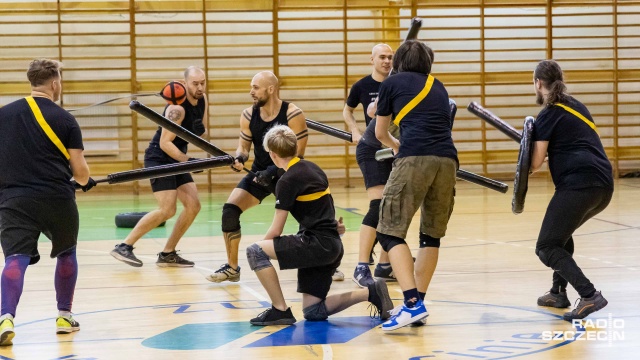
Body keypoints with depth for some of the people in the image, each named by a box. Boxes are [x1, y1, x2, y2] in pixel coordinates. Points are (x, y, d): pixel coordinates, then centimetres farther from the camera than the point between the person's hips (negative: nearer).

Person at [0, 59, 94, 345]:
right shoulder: (64, 119, -1)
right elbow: (80, 170, -1)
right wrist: (85, 181, 22)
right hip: (57, 198, -1)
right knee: (66, 252, 21)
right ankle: (64, 316, 26)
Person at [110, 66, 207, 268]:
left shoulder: (202, 100, 1)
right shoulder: (178, 108, -24)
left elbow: (198, 132, 12)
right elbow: (165, 143, -26)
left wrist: (199, 130, -11)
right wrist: (188, 160, -31)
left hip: (177, 159, 9)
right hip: (159, 158, -9)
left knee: (193, 206, 2)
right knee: (167, 210, -18)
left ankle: (167, 254, 10)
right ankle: (124, 247, -11)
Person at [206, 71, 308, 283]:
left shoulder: (293, 115, -19)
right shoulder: (248, 115, -7)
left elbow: (298, 153, -18)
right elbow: (244, 145, 2)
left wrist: (273, 171, -28)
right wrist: (240, 158, -21)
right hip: (259, 172, 3)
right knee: (229, 210, -14)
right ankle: (232, 268, 0)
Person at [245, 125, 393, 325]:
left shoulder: (288, 181, -11)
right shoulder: (312, 168, 15)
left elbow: (276, 231, -9)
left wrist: (260, 254, 7)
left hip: (318, 245, -9)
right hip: (332, 246, 9)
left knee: (254, 251, -11)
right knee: (312, 312, 13)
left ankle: (280, 310, -9)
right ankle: (370, 293, 6)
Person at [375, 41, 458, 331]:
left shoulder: (392, 83, 17)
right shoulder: (438, 87, 27)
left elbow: (380, 133, 27)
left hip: (414, 159, -5)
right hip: (447, 160, 5)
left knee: (390, 231, -2)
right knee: (431, 235, 16)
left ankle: (413, 303, -17)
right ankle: (418, 303, 15)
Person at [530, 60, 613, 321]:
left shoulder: (549, 114, -2)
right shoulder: (575, 106, 21)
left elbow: (536, 163, -5)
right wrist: (544, 147, 21)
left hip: (579, 184, -9)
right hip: (604, 185, 9)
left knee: (547, 248, -5)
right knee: (560, 233, 30)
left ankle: (589, 296, -21)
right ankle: (558, 292, 28)